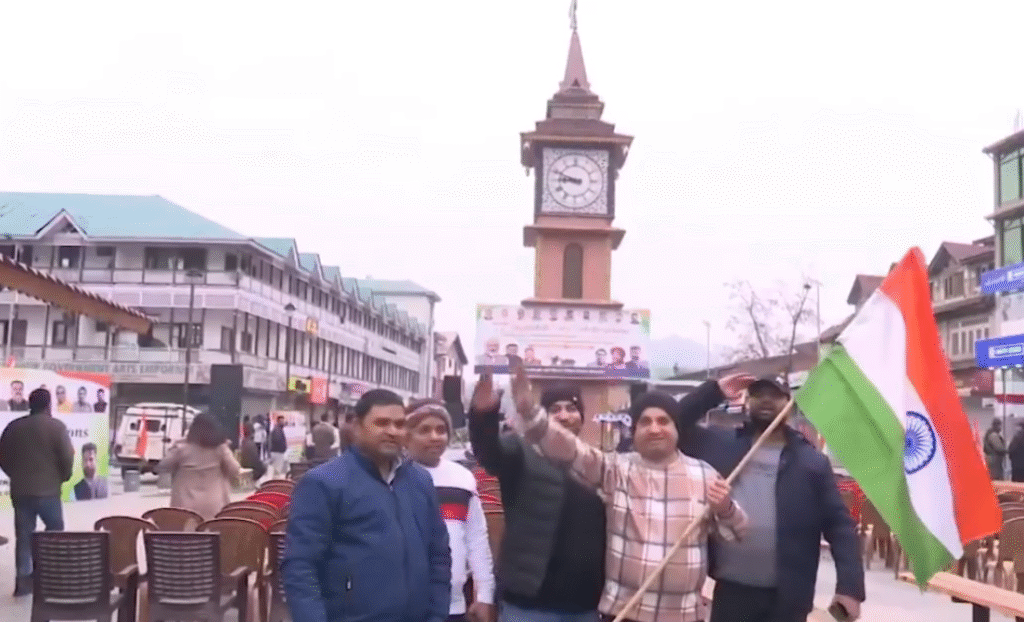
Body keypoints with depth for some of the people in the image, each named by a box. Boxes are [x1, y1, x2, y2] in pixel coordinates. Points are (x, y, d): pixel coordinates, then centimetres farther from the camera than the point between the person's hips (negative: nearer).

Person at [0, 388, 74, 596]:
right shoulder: (56, 426, -8)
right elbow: (67, 456, -13)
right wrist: (63, 476, 6)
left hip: (20, 490, 4)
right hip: (48, 489, -4)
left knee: (23, 535, 8)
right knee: (55, 531, 12)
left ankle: (23, 580, 8)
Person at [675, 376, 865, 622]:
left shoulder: (812, 461, 3)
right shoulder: (721, 444, 7)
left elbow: (840, 525, 0)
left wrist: (850, 586, -12)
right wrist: (714, 391, -1)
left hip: (786, 599, -1)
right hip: (730, 591, 2)